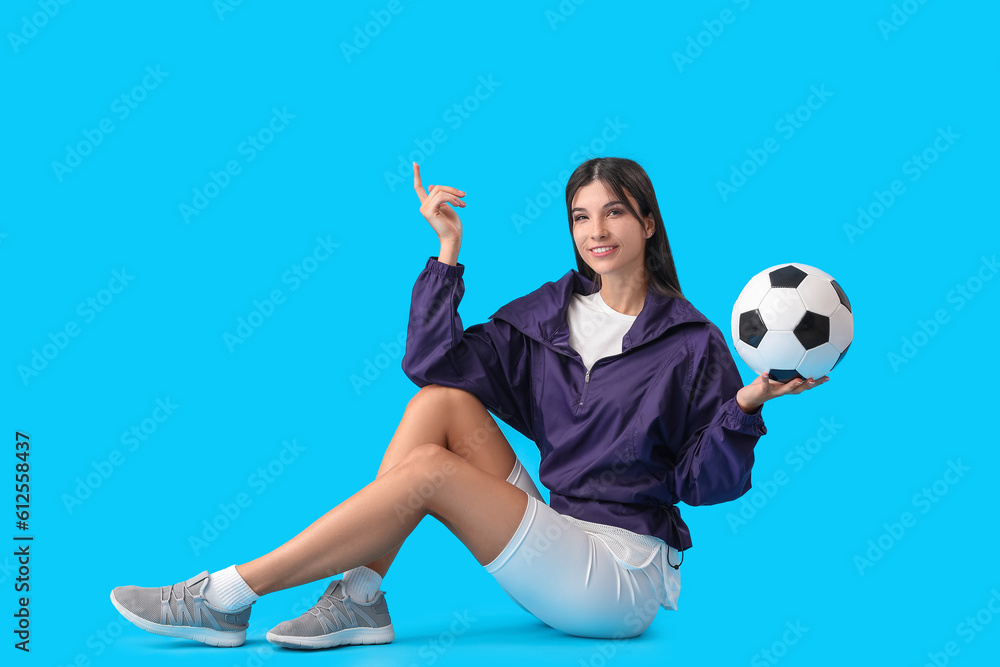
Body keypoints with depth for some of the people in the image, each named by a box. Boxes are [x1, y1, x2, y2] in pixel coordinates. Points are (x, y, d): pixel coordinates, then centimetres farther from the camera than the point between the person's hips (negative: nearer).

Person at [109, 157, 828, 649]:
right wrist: (450, 251, -6)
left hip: (624, 579, -5)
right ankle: (361, 598, -17)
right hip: (555, 544, 5)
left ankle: (224, 598, -17)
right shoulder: (548, 313, 10)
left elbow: (706, 480, -4)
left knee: (430, 469, -22)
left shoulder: (690, 340, -3)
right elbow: (434, 361, -2)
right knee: (441, 399, -12)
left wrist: (746, 405, -21)